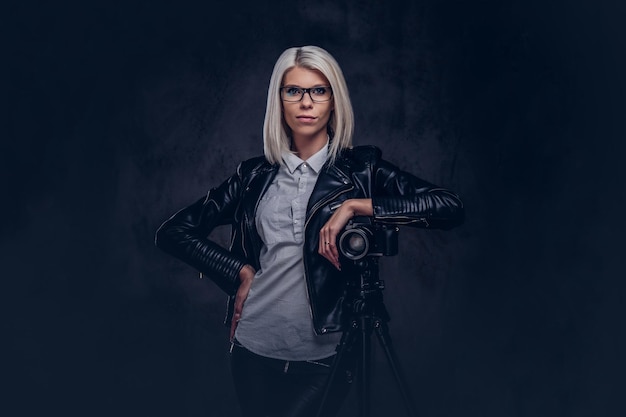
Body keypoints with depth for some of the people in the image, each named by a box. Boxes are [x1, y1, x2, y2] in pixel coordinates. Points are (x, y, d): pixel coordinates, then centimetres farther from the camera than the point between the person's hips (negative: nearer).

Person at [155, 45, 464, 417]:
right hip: (253, 352, 3)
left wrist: (355, 205, -20)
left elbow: (451, 208, -14)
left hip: (323, 358, -2)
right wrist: (240, 271, -4)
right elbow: (173, 232, 7)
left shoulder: (362, 167, -1)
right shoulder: (256, 175, 5)